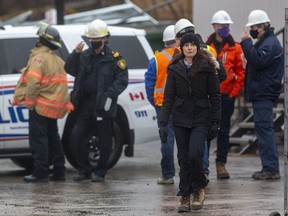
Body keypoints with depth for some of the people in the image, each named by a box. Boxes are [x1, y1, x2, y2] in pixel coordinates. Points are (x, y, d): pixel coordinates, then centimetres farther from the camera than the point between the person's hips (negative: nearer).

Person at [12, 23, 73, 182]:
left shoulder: (39, 58, -13)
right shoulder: (58, 61, 16)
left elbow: (33, 82, -23)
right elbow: (61, 84, 17)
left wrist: (29, 102, -15)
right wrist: (65, 103, 18)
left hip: (41, 105, -9)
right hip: (55, 107, 9)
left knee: (38, 138, -6)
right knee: (53, 138, 15)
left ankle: (41, 172, -9)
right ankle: (59, 172, 16)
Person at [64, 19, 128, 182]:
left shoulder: (114, 58, -2)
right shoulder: (85, 56, 12)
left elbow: (122, 80, -5)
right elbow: (70, 69, 8)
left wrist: (109, 94, -18)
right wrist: (76, 54, -6)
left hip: (103, 106, -4)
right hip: (85, 105, 4)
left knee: (105, 141, 1)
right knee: (81, 138, 4)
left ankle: (100, 173, 10)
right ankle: (84, 171, 14)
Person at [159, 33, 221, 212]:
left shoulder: (206, 68, -2)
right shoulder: (175, 69, 4)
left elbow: (215, 96, 1)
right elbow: (169, 97, 5)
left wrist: (215, 122, -3)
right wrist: (163, 122, -1)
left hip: (201, 119, -3)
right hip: (181, 119, 3)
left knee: (195, 153, -18)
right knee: (183, 158, 3)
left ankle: (199, 188, 6)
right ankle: (185, 197, 11)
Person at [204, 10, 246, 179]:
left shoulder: (235, 48, 3)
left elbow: (241, 72, 4)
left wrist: (234, 93, -3)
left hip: (226, 95, 0)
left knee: (224, 131, 4)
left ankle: (221, 164, 11)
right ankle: (203, 165, 2)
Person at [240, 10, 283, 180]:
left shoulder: (270, 43, -13)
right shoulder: (265, 42, 20)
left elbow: (258, 61, -27)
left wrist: (247, 43, -22)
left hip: (263, 94, -11)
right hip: (261, 94, 11)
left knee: (264, 128, -12)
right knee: (266, 129, 13)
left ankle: (270, 168, -13)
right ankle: (271, 168, 17)